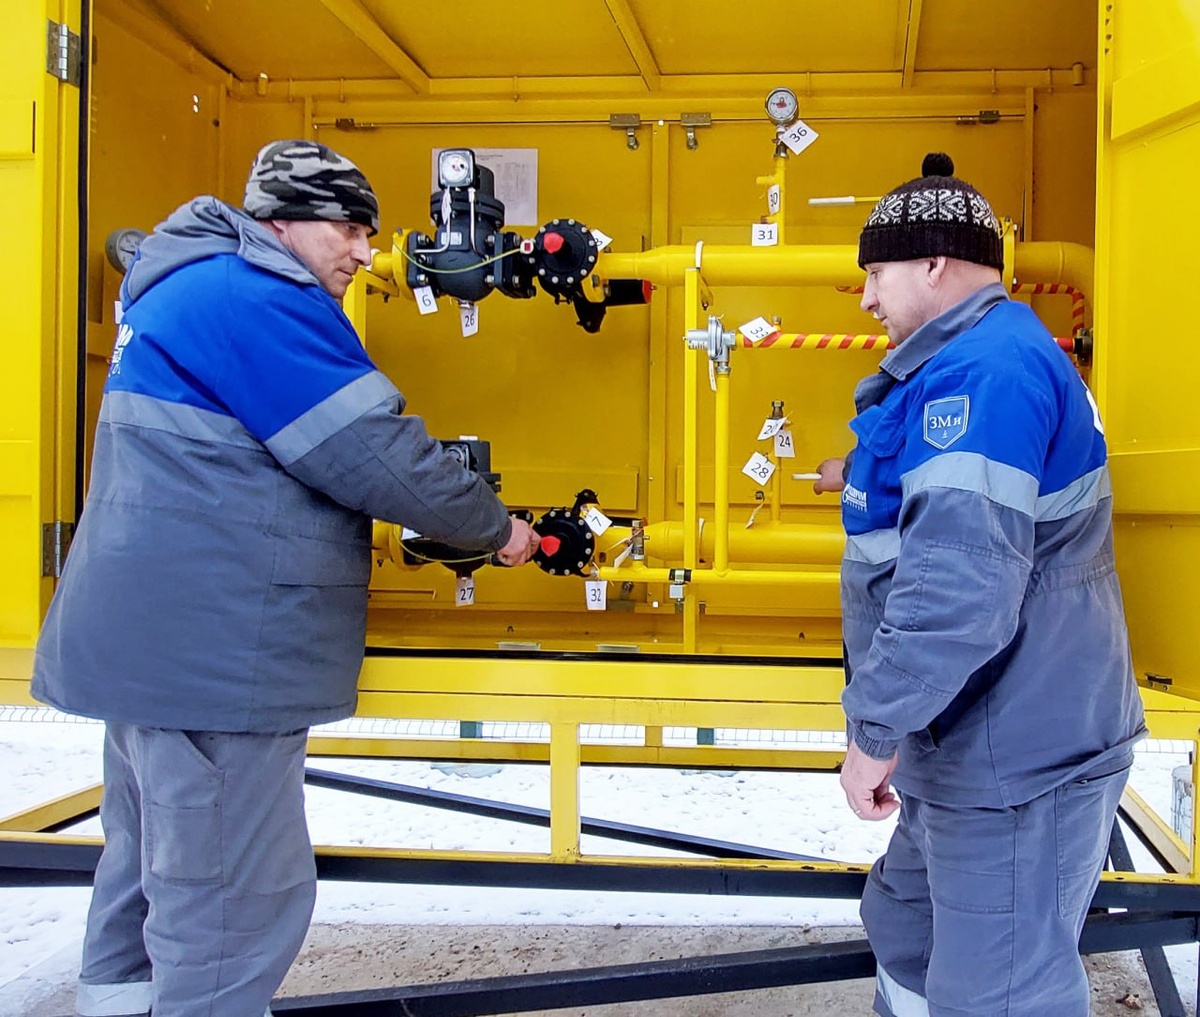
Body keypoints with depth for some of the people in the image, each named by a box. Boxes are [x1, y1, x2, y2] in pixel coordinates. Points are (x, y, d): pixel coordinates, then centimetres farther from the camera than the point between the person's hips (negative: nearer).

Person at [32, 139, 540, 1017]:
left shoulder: (183, 287, 17)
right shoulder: (254, 298, -16)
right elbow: (373, 452, -18)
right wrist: (495, 529, -5)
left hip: (150, 638, 11)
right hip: (212, 649, -11)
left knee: (157, 865, 22)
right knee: (239, 896, -3)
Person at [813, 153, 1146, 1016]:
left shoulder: (982, 370, -22)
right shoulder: (999, 359, 15)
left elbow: (959, 585, -31)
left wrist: (876, 728, -24)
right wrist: (867, 480, 42)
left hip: (1015, 771, -11)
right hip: (981, 750, 11)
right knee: (908, 927, 23)